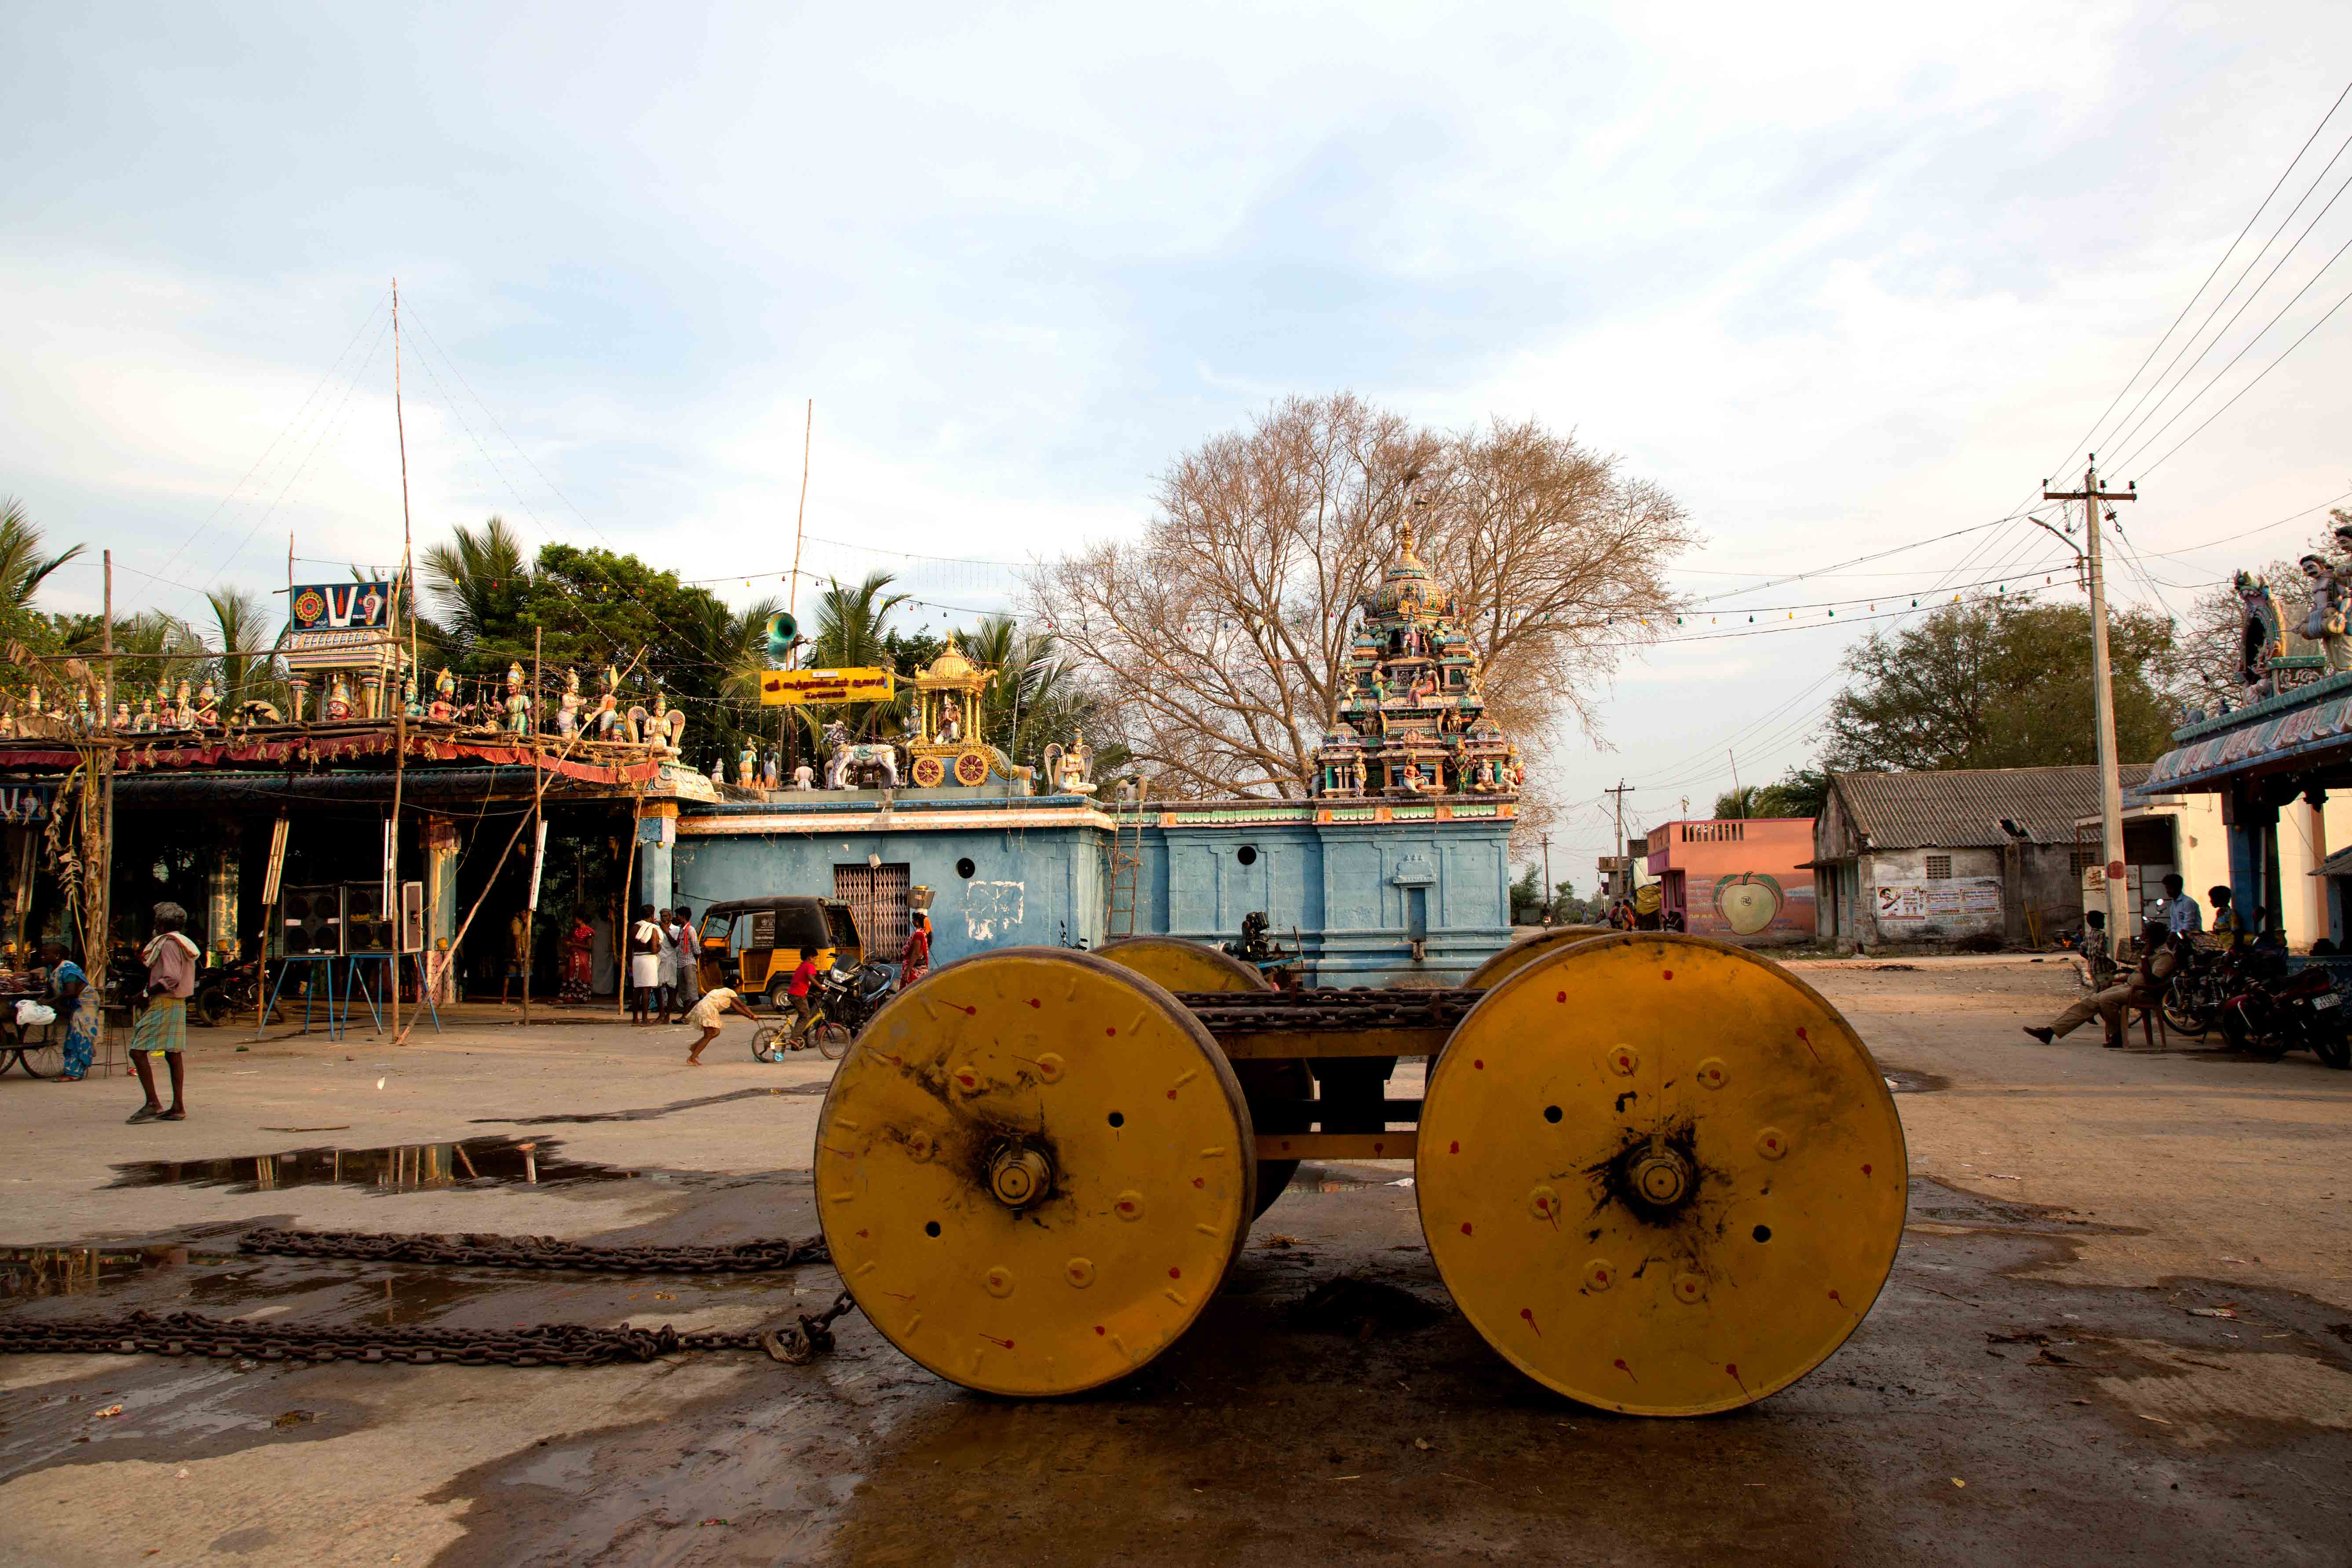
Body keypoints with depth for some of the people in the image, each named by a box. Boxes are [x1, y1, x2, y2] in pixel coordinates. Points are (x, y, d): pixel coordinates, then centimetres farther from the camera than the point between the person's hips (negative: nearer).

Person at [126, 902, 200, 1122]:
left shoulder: (168, 944, -12)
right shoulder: (182, 943, 17)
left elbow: (172, 978, -21)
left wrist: (148, 992, -13)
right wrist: (145, 960, 20)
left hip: (163, 1004, -10)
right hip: (178, 1004, 10)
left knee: (138, 1051, -8)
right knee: (174, 1055, 8)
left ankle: (153, 1104, -12)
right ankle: (178, 1108, 7)